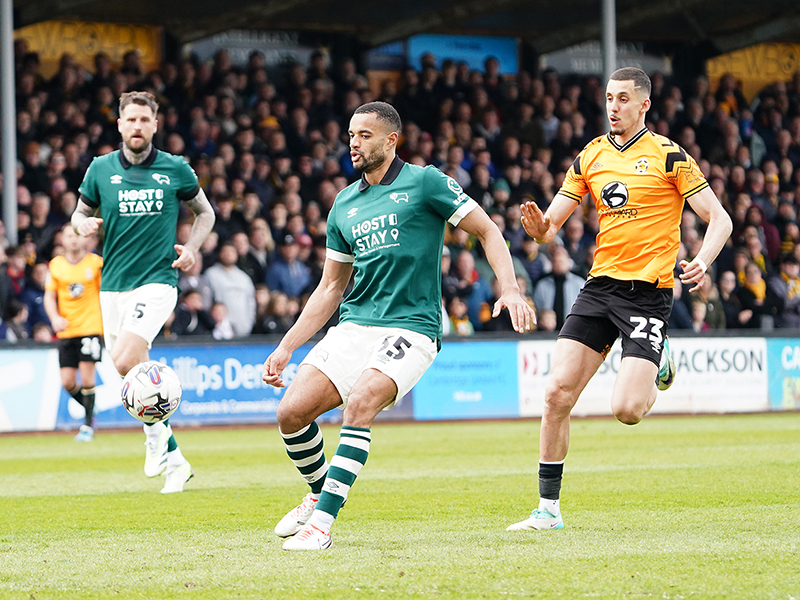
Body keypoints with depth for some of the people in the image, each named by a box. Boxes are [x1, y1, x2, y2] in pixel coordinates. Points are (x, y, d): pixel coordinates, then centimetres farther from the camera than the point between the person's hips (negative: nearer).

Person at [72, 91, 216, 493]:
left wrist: (191, 248, -2)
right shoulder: (101, 169, 4)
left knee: (126, 361, -24)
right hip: (113, 284, 4)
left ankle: (156, 432, -2)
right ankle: (174, 460, 23)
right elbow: (81, 211, 16)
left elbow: (204, 212, 14)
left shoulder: (175, 169, 0)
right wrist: (84, 224, -8)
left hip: (157, 280, -4)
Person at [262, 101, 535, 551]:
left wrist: (511, 288, -14)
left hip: (410, 326, -6)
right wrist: (286, 348, 15)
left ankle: (323, 520, -27)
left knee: (359, 404, -30)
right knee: (292, 412, -8)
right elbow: (331, 286, 20)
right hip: (353, 326, 6)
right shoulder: (345, 205, 15)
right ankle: (319, 494, 20)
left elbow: (487, 230, 1)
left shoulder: (424, 182, -1)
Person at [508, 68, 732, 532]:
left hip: (649, 292, -4)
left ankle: (659, 365, 22)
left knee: (626, 410, -15)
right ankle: (549, 509, 3)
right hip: (600, 285, 5)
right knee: (558, 393, -8)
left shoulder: (668, 156, -4)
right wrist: (539, 227, -12)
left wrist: (702, 262, -22)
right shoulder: (589, 157, 11)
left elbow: (720, 219, -3)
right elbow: (550, 227, 12)